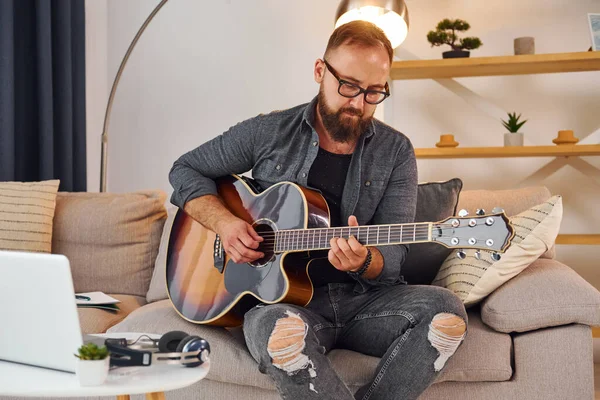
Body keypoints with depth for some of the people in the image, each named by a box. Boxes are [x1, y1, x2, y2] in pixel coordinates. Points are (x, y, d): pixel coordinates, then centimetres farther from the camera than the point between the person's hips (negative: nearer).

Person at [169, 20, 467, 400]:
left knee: (446, 310, -27)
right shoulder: (269, 133, 2)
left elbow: (394, 256, 0)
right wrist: (223, 221, -7)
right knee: (279, 330, -38)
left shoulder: (396, 152, 3)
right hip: (282, 298, -1)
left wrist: (363, 262, -25)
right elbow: (185, 170, 12)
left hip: (363, 297, 2)